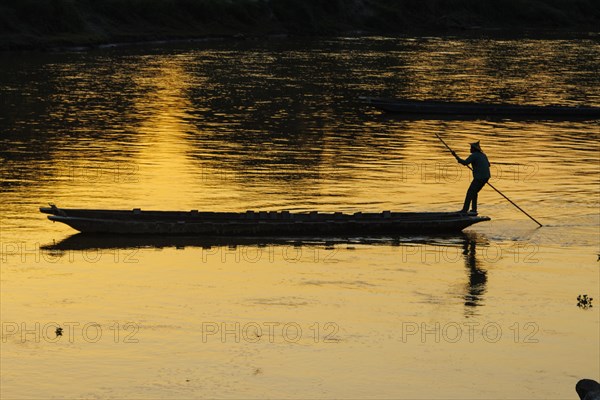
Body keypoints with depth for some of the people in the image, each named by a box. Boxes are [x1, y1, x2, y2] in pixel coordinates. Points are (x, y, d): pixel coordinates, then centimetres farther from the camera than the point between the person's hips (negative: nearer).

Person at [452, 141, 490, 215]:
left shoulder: (473, 155, -11)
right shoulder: (483, 155, 16)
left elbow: (465, 162, -21)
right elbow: (488, 165, 26)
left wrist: (456, 156, -16)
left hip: (479, 177, -9)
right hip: (486, 177, 9)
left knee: (470, 192, -3)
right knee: (474, 192, 18)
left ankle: (464, 210, -4)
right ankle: (474, 210, 16)